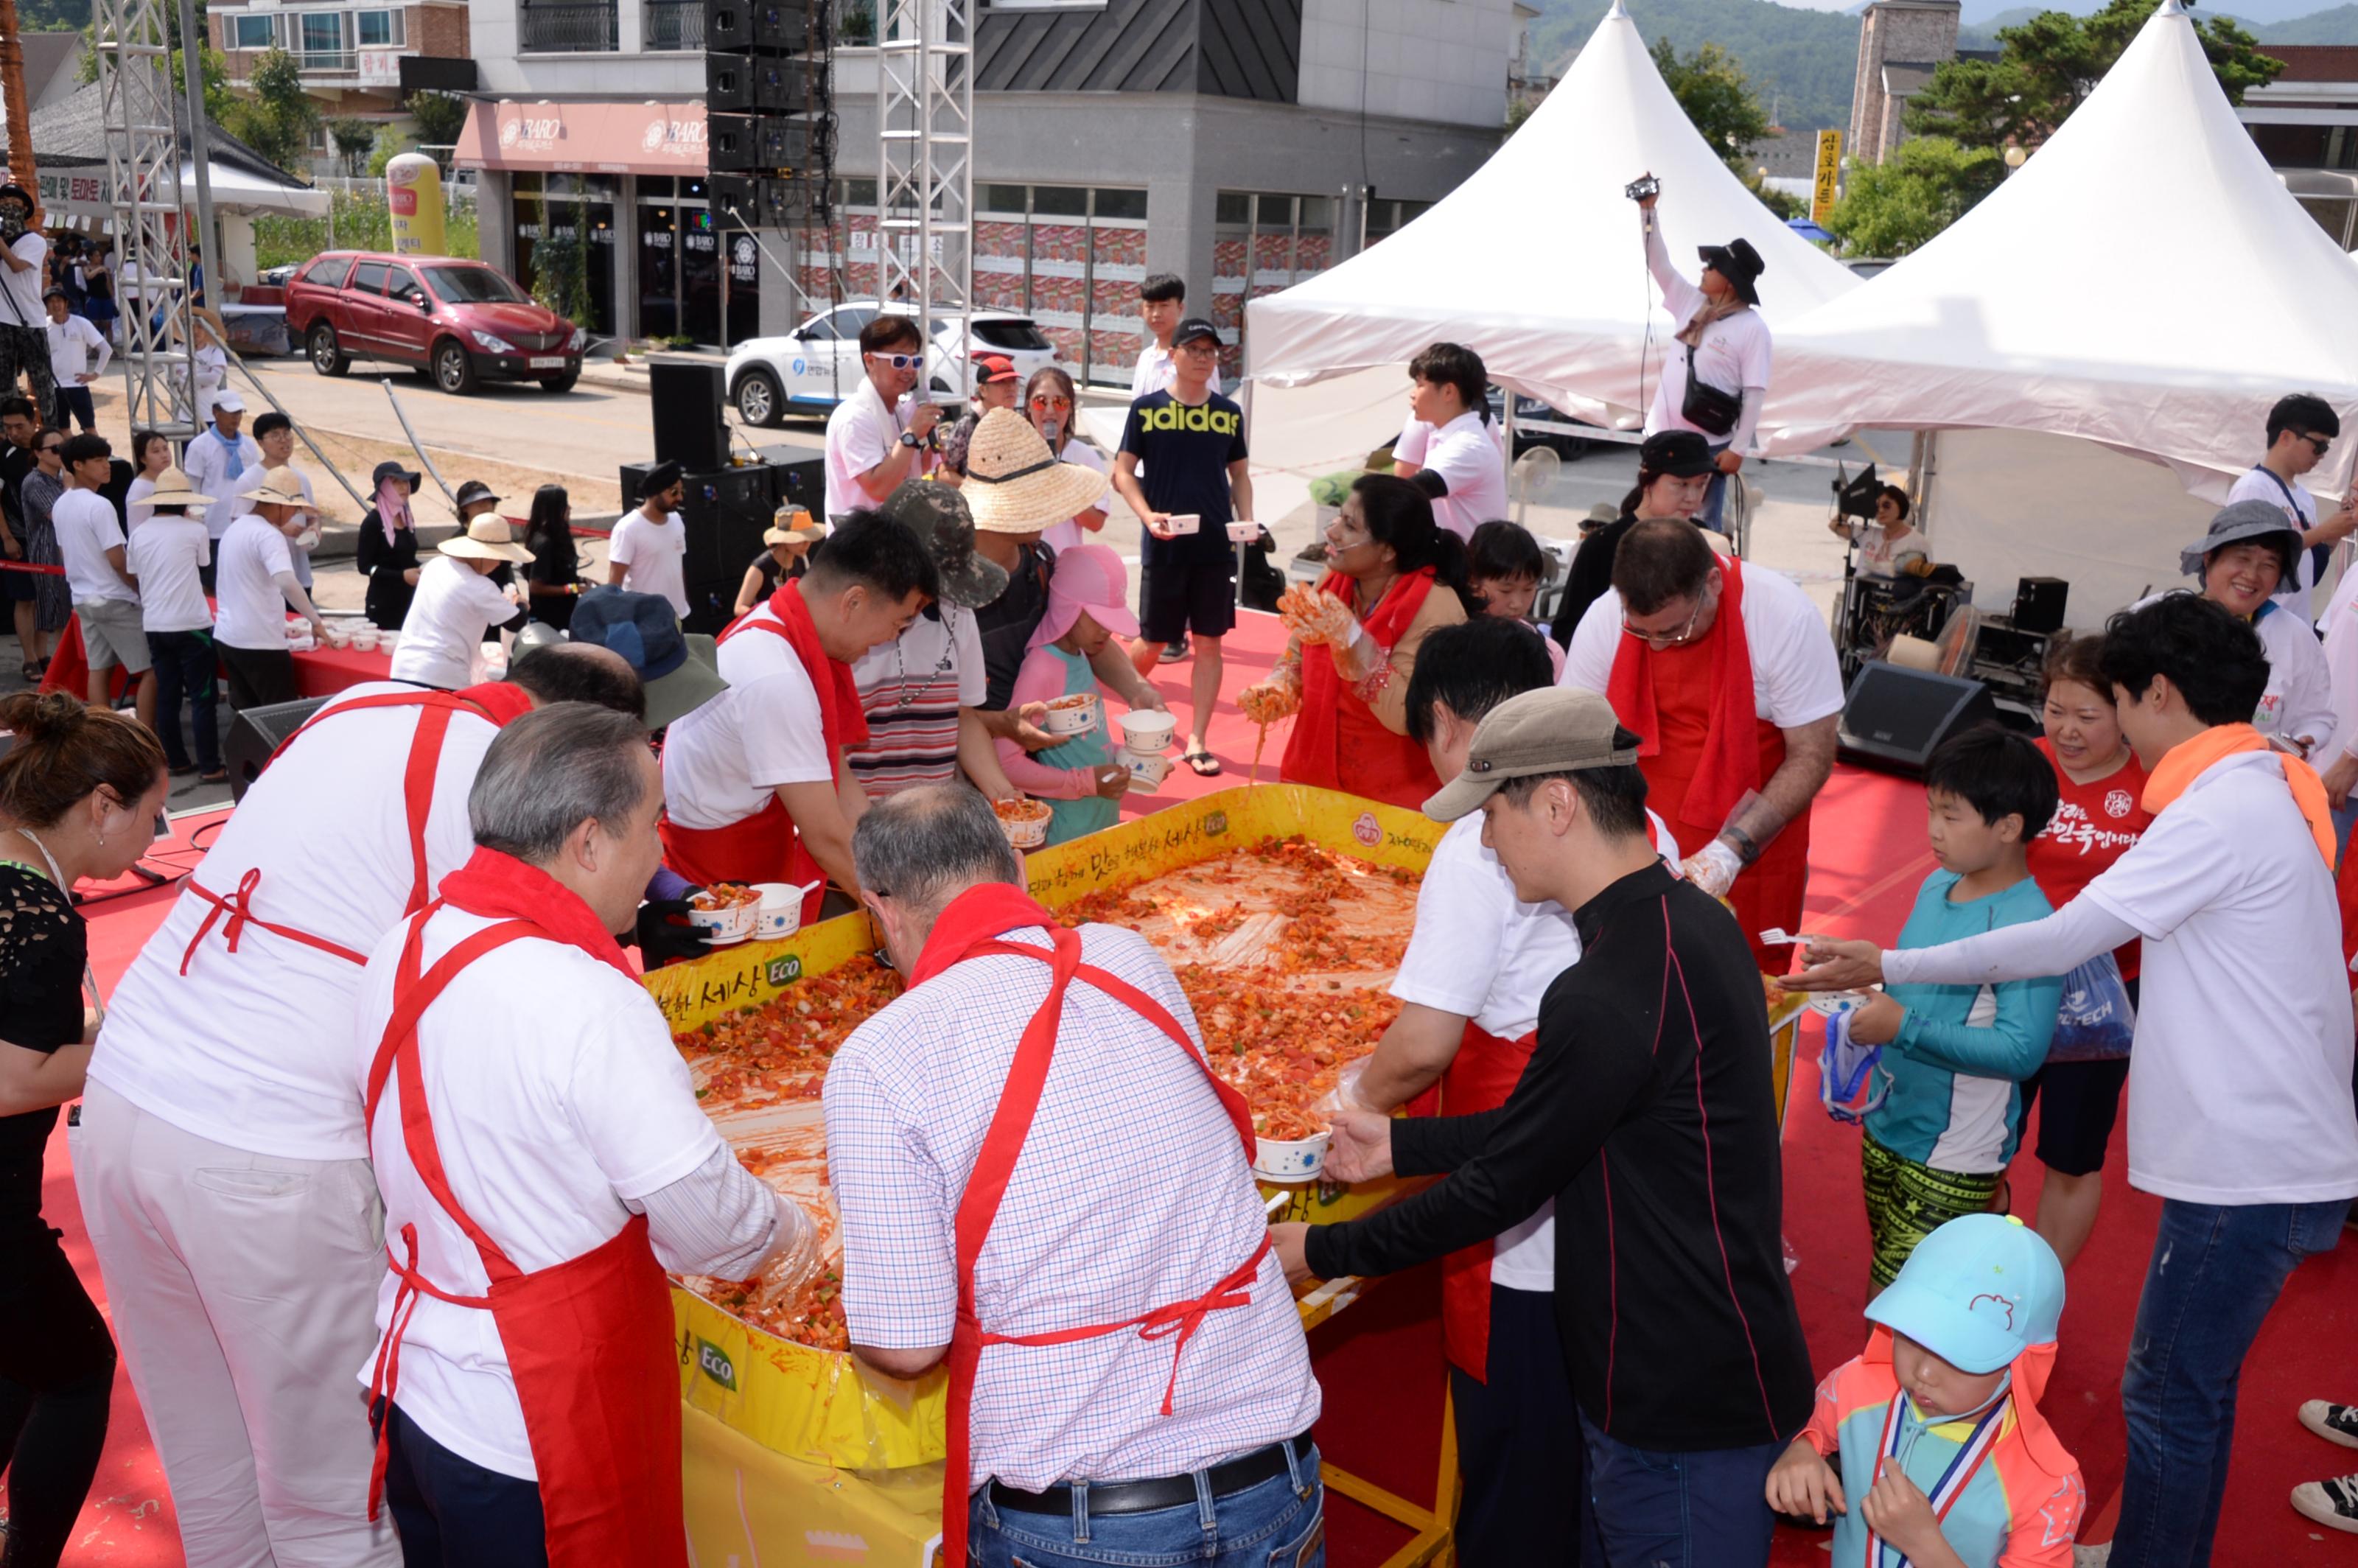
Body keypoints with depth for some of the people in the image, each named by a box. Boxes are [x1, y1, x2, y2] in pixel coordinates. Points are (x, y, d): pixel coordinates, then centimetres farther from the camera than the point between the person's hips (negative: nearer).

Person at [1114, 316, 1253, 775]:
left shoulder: (1229, 413, 9)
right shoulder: (1147, 408, 0)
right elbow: (1123, 472, 2)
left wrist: (1246, 521, 0)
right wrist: (1148, 515, -14)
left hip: (1217, 546, 2)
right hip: (1164, 545, -2)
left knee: (1209, 642, 2)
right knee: (1153, 642, 4)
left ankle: (1196, 742, 10)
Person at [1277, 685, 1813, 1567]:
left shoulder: (1615, 994, -29)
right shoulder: (1685, 918, 3)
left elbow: (1498, 1190, -20)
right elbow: (1543, 1130, 10)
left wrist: (1320, 1253, -8)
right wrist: (1398, 1146, 11)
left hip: (1684, 1408, -9)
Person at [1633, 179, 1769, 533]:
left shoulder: (1752, 328, -9)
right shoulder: (1691, 303, 8)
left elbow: (1755, 393, -13)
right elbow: (1658, 263, 15)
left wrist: (1739, 448, -18)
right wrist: (1647, 211, 8)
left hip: (1708, 446, -6)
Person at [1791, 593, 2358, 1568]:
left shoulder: (2220, 812, -19)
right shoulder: (2270, 792, 11)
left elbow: (2060, 941, -19)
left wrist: (1888, 968, -12)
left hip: (2251, 1167, -10)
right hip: (2277, 1149, 10)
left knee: (2169, 1394, 2)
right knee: (2193, 1384, 20)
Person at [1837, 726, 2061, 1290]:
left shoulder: (2028, 926, -22)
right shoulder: (1938, 884, 4)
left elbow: (2022, 1049, -28)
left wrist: (1904, 1027, -28)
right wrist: (1874, 997, -1)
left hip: (1953, 1162, -8)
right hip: (1887, 1128, 8)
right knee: (1881, 1281, 21)